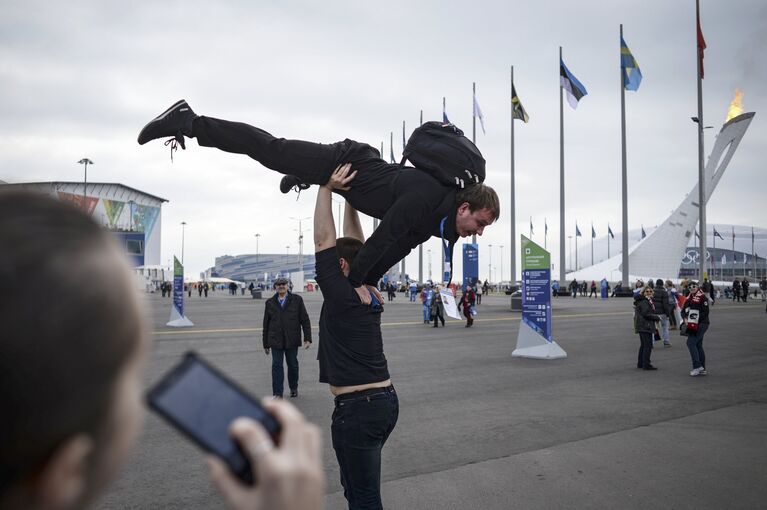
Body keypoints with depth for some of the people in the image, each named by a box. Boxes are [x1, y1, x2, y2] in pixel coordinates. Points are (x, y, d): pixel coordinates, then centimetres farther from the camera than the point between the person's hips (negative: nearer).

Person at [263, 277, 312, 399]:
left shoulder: (297, 300, 4)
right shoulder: (270, 302, 8)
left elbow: (305, 320, 2)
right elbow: (266, 324, 11)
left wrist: (307, 338, -6)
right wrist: (265, 343, 10)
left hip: (292, 340, 0)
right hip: (275, 341, 0)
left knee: (293, 365, 10)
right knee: (277, 365, -3)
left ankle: (293, 388, 29)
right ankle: (277, 393, 2)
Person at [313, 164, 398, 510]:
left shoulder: (340, 294, -14)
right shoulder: (370, 291, 7)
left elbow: (323, 240, -13)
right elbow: (353, 243, 14)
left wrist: (327, 188, -10)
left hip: (358, 409, -9)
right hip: (386, 401, 9)